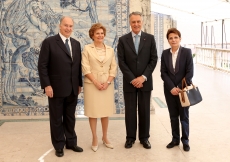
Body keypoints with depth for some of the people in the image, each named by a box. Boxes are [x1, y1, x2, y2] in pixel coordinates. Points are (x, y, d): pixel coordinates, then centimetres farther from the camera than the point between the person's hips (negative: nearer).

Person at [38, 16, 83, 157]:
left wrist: (79, 84, 10)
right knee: (56, 119, 8)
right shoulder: (49, 42, -6)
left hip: (72, 89, 5)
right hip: (56, 88, -4)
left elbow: (79, 65, 12)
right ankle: (59, 145, 22)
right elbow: (42, 65, -9)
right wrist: (47, 85, -15)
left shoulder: (76, 44, 11)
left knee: (70, 118, 14)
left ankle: (71, 142, 27)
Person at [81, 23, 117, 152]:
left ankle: (105, 137, 22)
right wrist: (96, 82, -14)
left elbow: (114, 68, 5)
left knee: (106, 111, 9)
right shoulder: (87, 49, -1)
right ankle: (95, 139, 15)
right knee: (93, 112, 3)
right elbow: (85, 68, -7)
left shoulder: (110, 50, 9)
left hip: (107, 84, 3)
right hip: (92, 84, -3)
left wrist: (108, 82, -8)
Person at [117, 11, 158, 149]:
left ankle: (144, 137, 20)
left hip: (145, 81, 0)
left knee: (145, 111, 7)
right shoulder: (123, 40, 1)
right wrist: (132, 79, -11)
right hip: (129, 82, 0)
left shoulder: (150, 38, 3)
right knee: (130, 111, 5)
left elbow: (154, 59, -1)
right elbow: (121, 62, -3)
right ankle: (130, 137, 18)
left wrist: (143, 77, -11)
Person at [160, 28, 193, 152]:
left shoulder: (187, 52, -5)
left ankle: (185, 141, 18)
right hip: (169, 90, 3)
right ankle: (175, 139, 22)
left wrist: (180, 87, -14)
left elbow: (190, 73, -9)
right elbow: (163, 72, 0)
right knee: (173, 116, 10)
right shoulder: (165, 53, 2)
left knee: (184, 116, 7)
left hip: (183, 89, -2)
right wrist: (172, 87, -11)